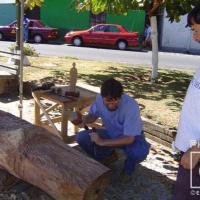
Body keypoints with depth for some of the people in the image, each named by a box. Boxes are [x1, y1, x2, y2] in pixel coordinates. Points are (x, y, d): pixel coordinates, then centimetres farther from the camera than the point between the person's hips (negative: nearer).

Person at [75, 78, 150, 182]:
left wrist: (102, 142, -33)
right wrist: (82, 119, -22)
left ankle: (128, 169, 1)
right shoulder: (99, 99, -20)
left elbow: (129, 139, -33)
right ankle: (108, 155, 11)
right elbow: (93, 115, 1)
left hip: (131, 137, -4)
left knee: (139, 151, -37)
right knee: (81, 137, -16)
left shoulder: (131, 105, -34)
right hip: (111, 133, 4)